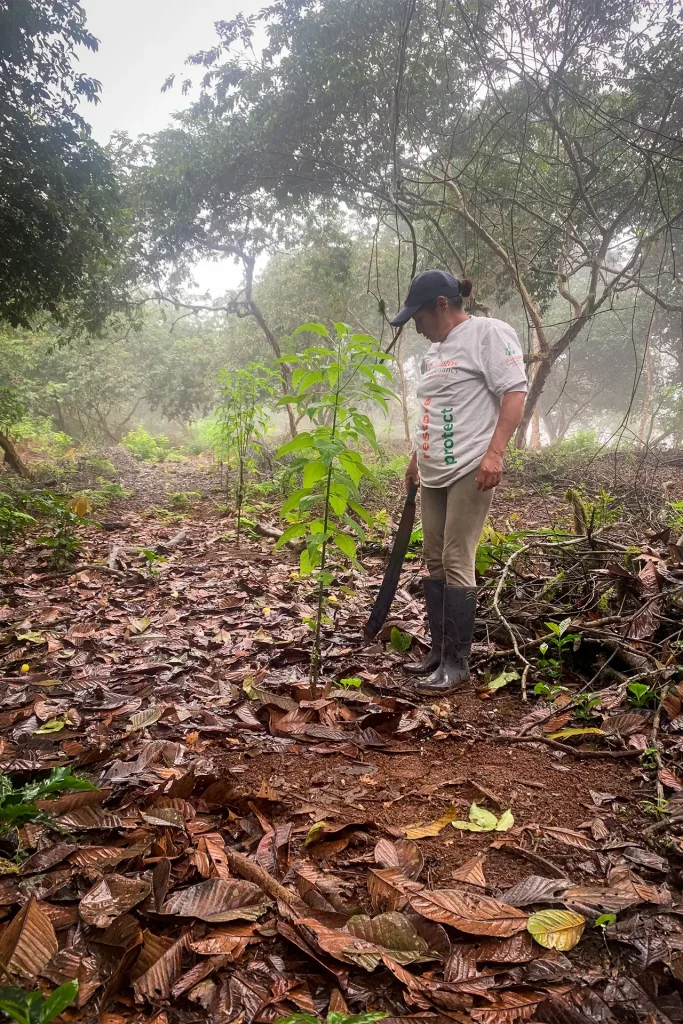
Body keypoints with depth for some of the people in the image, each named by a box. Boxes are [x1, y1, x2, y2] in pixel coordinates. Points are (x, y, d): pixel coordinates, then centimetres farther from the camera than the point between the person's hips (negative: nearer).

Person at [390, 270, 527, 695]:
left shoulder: (488, 333, -6)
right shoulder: (435, 352, 20)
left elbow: (515, 392, -14)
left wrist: (494, 452, -23)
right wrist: (416, 459, 29)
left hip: (471, 471, -9)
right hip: (434, 474, 9)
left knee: (457, 563, -9)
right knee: (435, 562, 10)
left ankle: (457, 662, -1)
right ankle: (440, 650, 20)